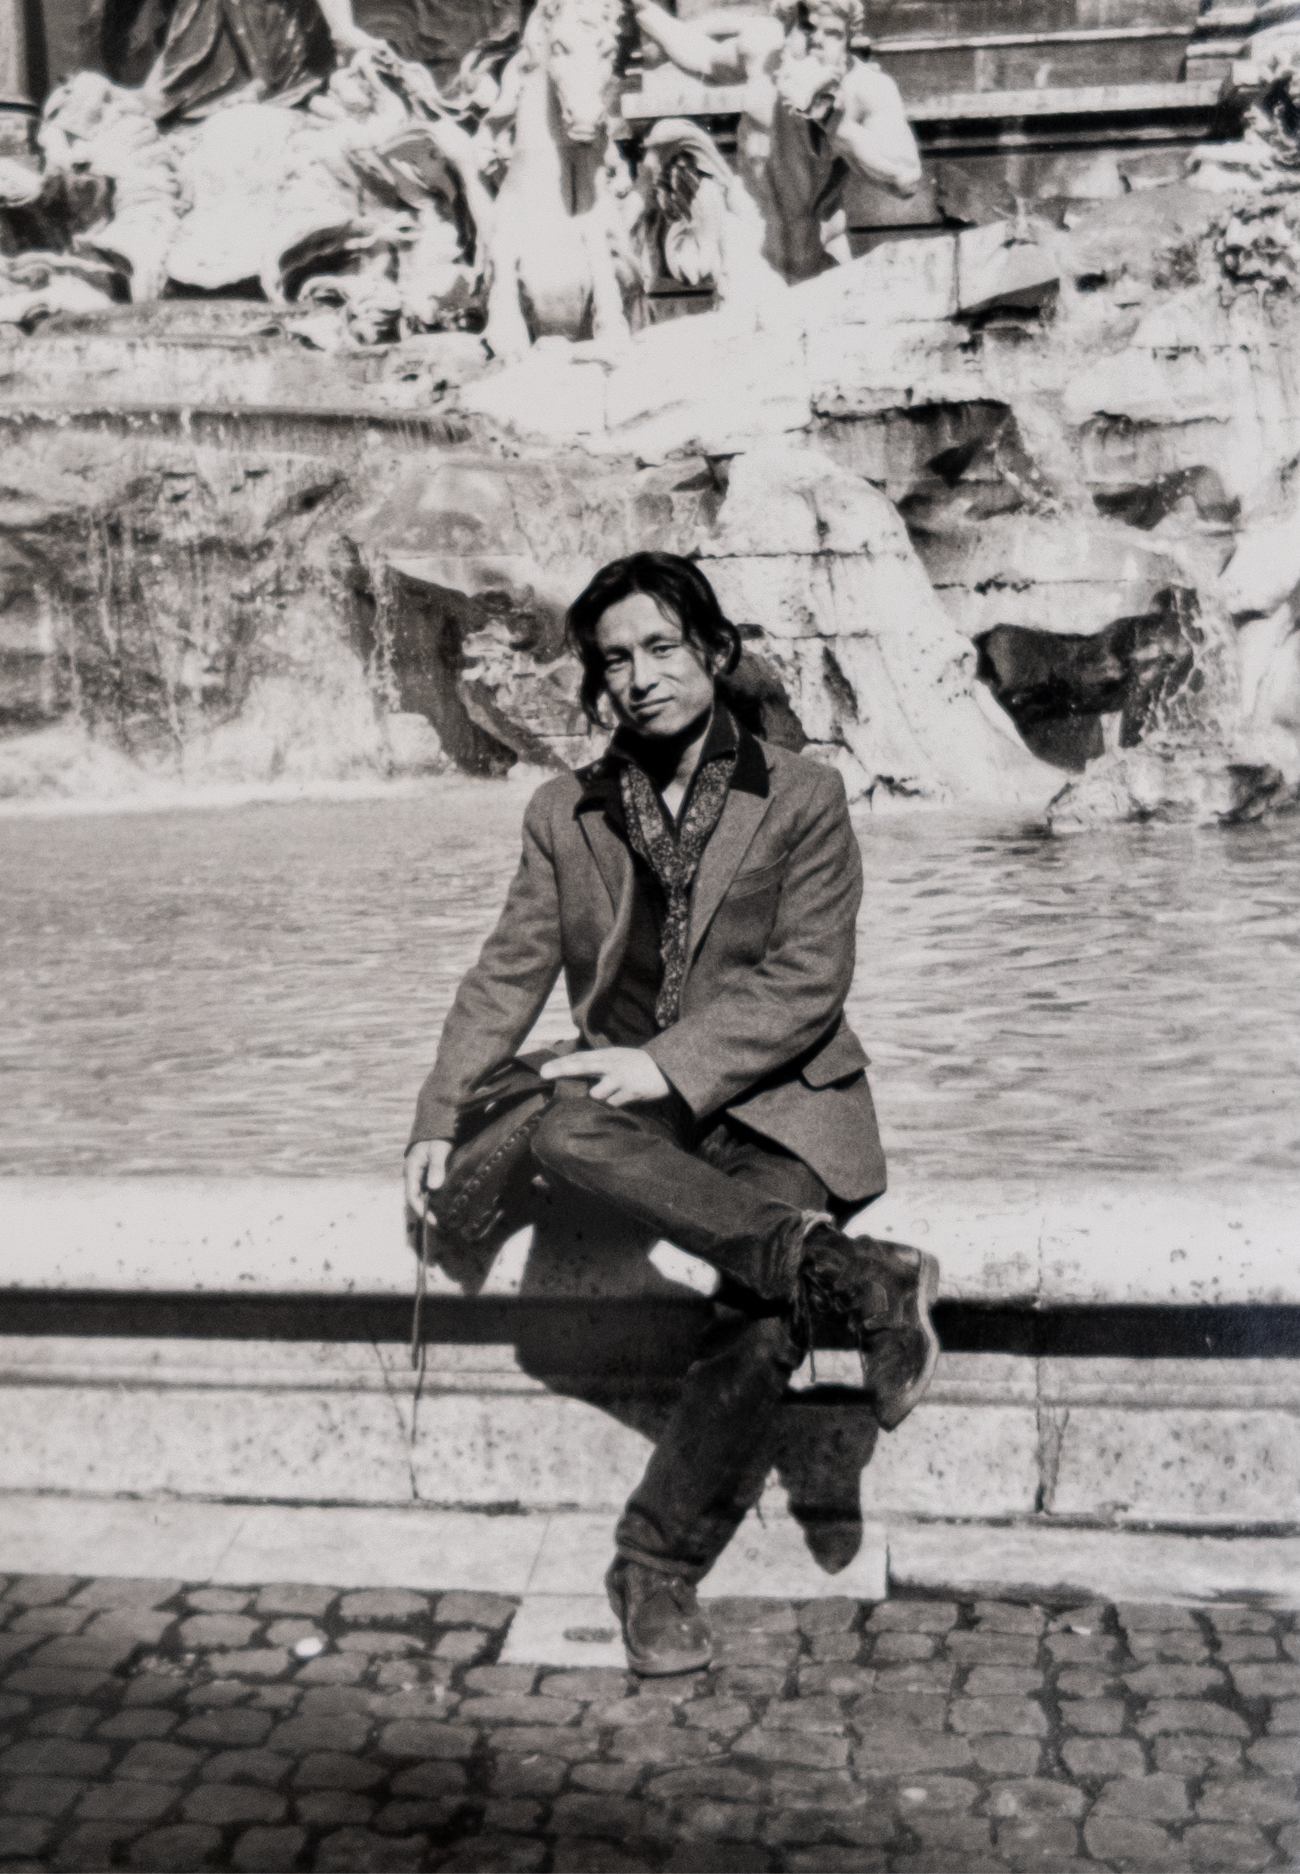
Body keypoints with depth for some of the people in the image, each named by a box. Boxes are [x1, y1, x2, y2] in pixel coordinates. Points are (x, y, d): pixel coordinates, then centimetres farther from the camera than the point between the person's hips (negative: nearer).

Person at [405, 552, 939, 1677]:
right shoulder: (564, 815, 11)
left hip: (777, 1102, -2)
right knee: (563, 1132, -35)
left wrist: (672, 1063, -19)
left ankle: (658, 1569, -12)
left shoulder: (802, 800, 1)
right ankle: (846, 1271, -36)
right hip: (636, 1099, 3)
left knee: (760, 1314, -29)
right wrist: (442, 1115, 0)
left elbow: (809, 983, -7)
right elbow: (510, 973, 11)